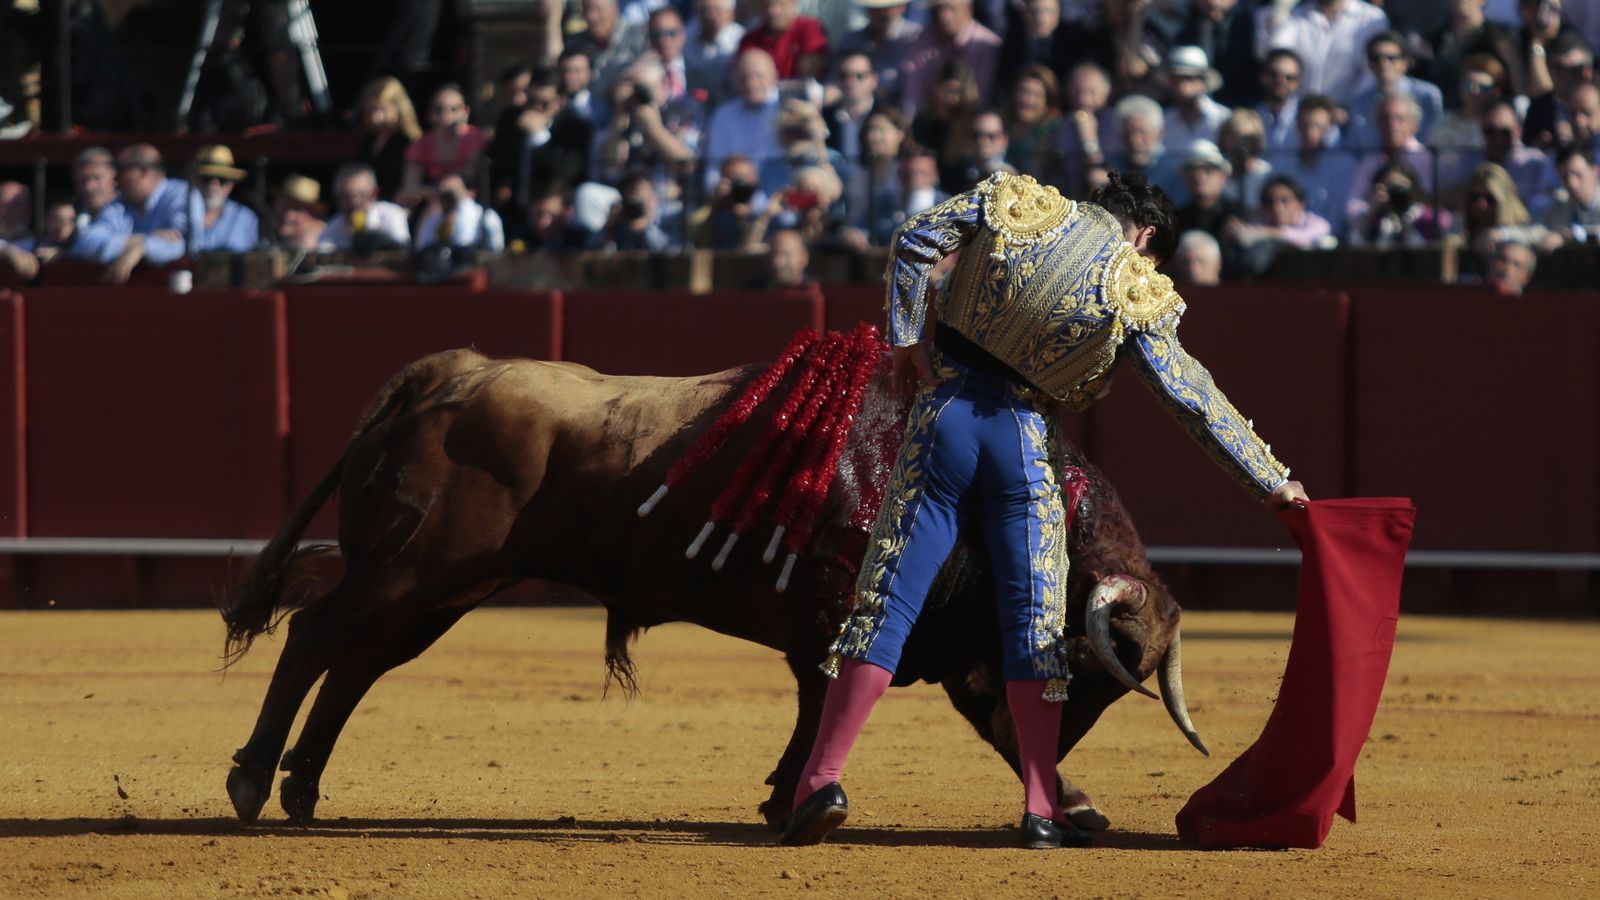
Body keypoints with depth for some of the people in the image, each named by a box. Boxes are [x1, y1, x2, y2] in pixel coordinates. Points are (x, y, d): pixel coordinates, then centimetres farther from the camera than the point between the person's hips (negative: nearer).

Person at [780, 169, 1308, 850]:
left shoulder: (1016, 205, 3)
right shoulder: (1136, 295, -2)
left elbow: (914, 241, 1)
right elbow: (1196, 403, 0)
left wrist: (906, 338, 8)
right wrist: (1272, 482, 7)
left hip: (945, 415, 2)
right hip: (1025, 442, -2)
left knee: (888, 601, 2)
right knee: (1036, 626, 6)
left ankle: (821, 778, -7)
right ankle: (1042, 812, 2)